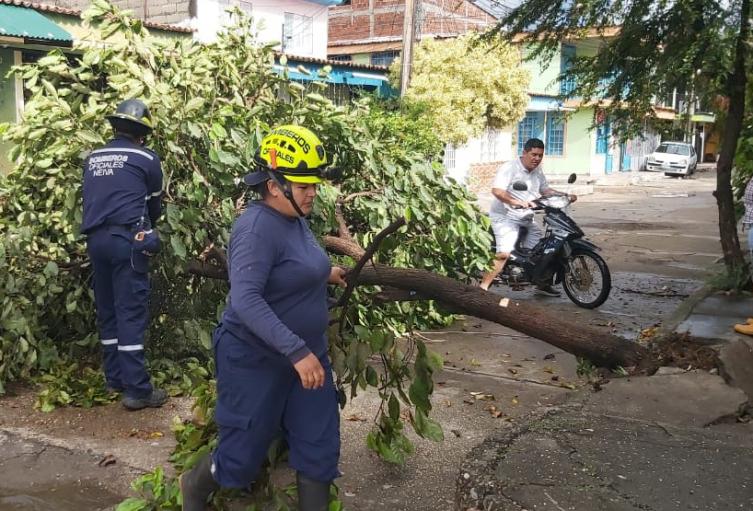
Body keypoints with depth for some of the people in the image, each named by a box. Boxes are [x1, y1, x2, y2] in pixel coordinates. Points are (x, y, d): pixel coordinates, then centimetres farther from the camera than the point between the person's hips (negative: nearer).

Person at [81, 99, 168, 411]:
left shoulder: (92, 158, 16)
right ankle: (136, 390, -6)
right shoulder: (146, 159, 1)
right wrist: (145, 228, 31)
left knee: (107, 311, 14)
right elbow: (154, 205, 12)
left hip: (96, 239, 6)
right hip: (127, 239, -6)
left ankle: (114, 378, 21)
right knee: (131, 313, -6)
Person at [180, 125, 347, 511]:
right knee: (242, 454, 9)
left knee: (320, 448, 9)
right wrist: (296, 351, -38)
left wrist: (322, 274, 12)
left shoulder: (295, 220, 5)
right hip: (256, 360, -8)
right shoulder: (258, 227, -23)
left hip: (307, 354, 8)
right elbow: (245, 299, -34)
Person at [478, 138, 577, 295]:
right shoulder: (509, 168, -15)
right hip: (505, 217, -9)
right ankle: (482, 287, -21)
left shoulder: (537, 171, 12)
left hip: (526, 219, 9)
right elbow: (497, 191, -27)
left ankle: (542, 284, 31)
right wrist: (518, 203, -39)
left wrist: (566, 195, 9)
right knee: (504, 253, -24)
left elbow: (545, 190, 24)